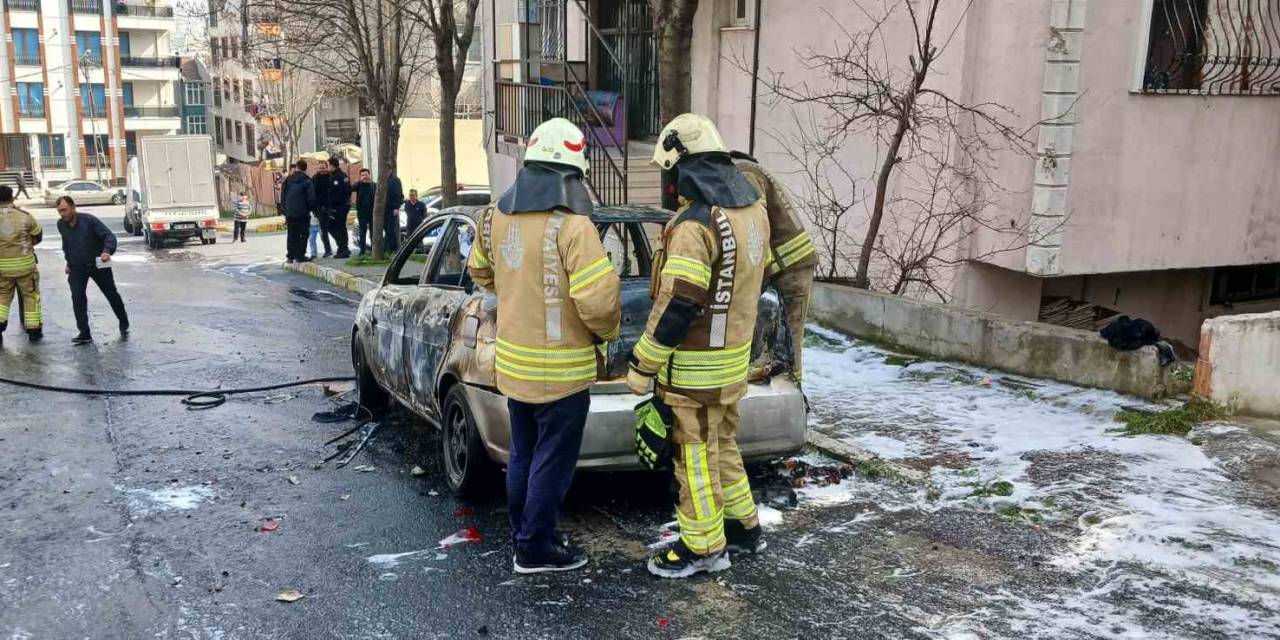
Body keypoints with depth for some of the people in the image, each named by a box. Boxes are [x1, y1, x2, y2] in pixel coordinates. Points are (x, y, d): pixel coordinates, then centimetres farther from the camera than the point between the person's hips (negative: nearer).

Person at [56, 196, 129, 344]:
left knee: (112, 295, 10)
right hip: (76, 267, 3)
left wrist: (107, 251, -37)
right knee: (77, 297, -13)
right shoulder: (61, 224, -1)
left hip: (97, 264, -3)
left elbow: (109, 236, -19)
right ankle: (84, 334, -9)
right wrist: (68, 262, 17)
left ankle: (124, 326, 30)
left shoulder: (89, 220, -17)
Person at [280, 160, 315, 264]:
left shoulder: (288, 180, 6)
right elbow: (311, 198, -11)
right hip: (302, 213, -4)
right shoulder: (307, 181, -8)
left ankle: (290, 255, 14)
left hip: (289, 213, 4)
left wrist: (285, 210, 15)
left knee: (291, 235, 12)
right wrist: (311, 209, 6)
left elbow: (282, 196, 9)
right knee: (303, 234, 1)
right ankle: (300, 255, -3)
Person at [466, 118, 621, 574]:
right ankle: (535, 550, 20)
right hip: (560, 369, -7)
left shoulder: (497, 216, 2)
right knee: (552, 464, 8)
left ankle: (523, 534, 35)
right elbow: (599, 300, -24)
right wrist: (607, 332, -4)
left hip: (513, 361, 7)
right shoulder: (572, 225, -22)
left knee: (522, 456, 21)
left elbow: (480, 271, 18)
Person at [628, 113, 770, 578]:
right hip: (734, 356, 9)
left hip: (695, 367, -9)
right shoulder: (752, 209, 5)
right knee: (721, 444, 22)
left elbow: (676, 308, -24)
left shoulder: (695, 224, -24)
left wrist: (641, 367, -15)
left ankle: (705, 547, 18)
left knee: (695, 454, 5)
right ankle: (744, 528, 35)